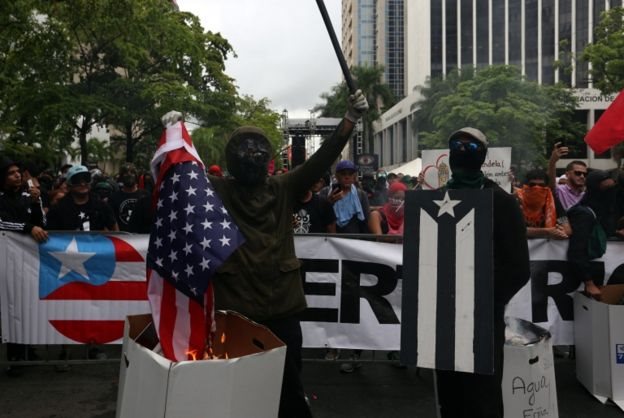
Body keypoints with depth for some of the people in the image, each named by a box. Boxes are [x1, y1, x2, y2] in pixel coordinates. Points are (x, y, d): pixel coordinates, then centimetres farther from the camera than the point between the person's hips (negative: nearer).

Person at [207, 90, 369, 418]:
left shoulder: (283, 189, 5)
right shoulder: (217, 190, 4)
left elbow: (320, 161, -4)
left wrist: (350, 119, -14)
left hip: (281, 308, 1)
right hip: (233, 309, 0)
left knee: (289, 389, 12)